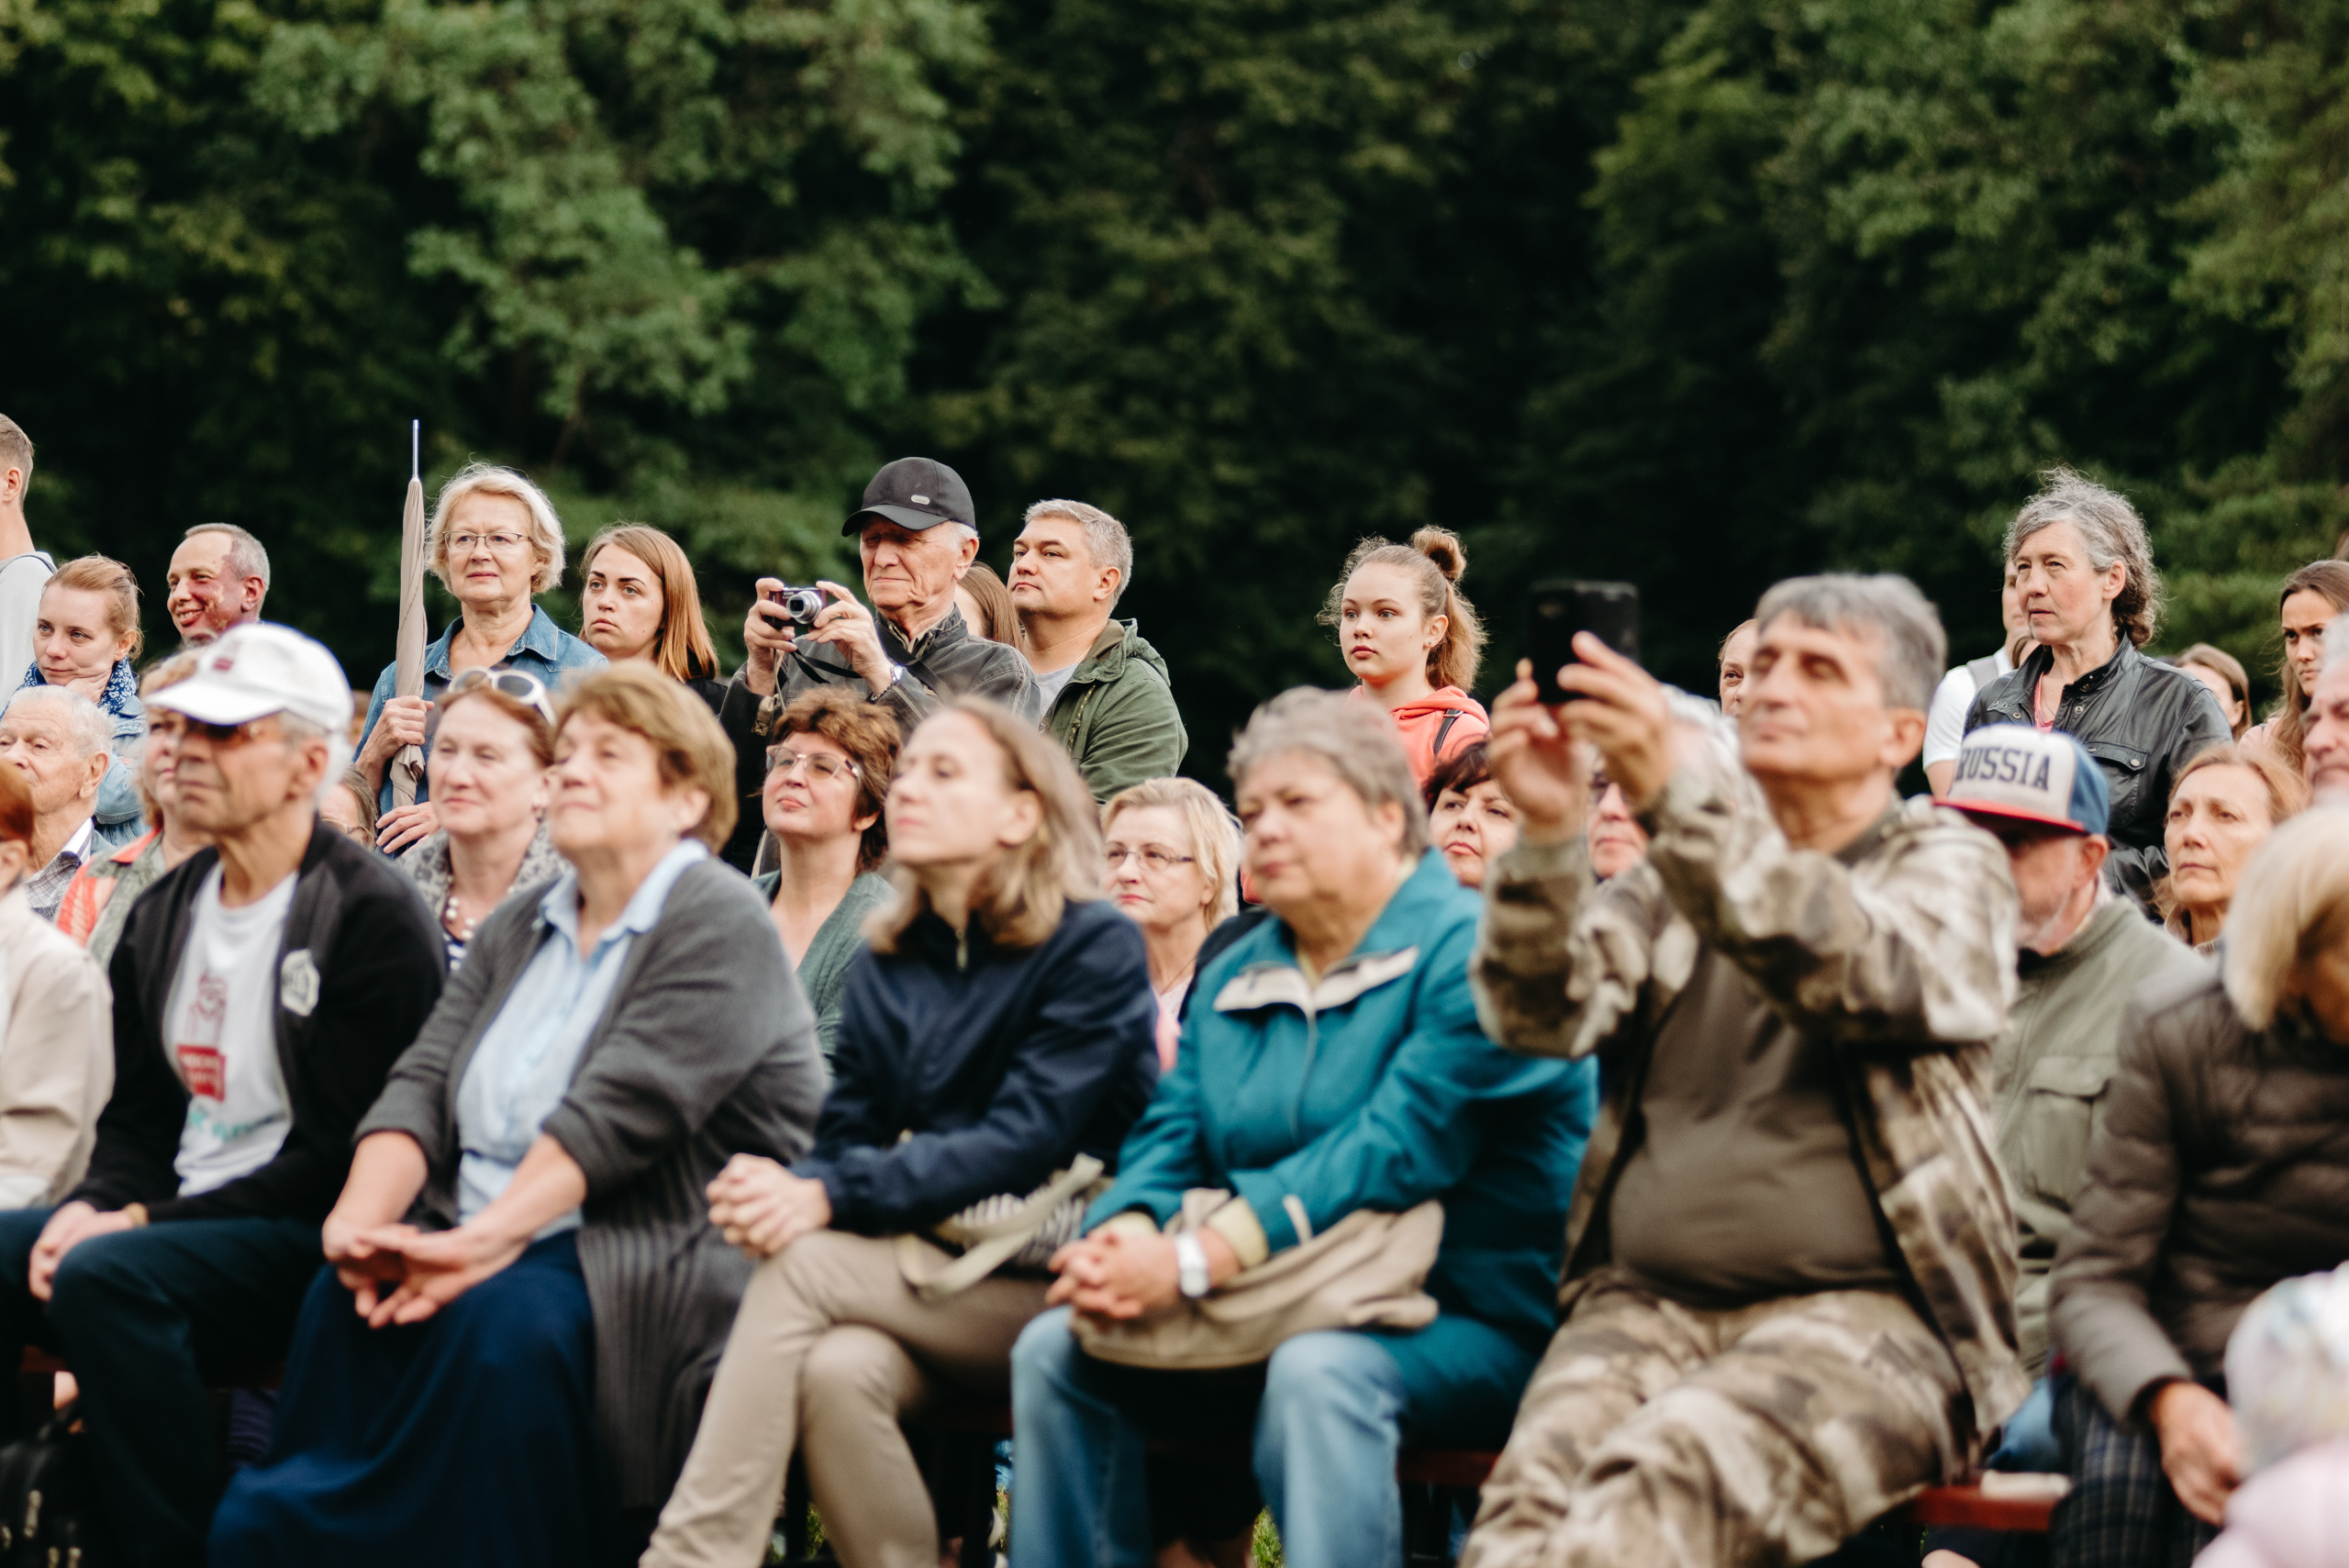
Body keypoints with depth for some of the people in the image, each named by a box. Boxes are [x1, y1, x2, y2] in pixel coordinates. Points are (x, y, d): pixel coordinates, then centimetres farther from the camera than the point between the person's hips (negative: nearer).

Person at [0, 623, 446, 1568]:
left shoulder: (372, 919, -9)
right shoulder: (163, 916, 15)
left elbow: (337, 1155, -14)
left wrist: (139, 1223, -18)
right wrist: (93, 1207, -6)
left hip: (310, 1243, -7)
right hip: (176, 1224, 8)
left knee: (106, 1277, -33)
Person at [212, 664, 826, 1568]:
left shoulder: (717, 928, -5)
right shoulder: (517, 931, 21)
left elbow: (616, 1113, -18)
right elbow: (423, 1085, 9)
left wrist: (483, 1242, -26)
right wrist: (364, 1219, -11)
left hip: (655, 1260, -7)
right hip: (483, 1247, 7)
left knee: (504, 1320, -36)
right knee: (343, 1300, -24)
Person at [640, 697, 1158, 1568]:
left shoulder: (1096, 947, -3)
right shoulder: (884, 972, 16)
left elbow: (1025, 1139, -15)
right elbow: (847, 1136, 9)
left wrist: (829, 1199, -26)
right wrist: (783, 1189, -18)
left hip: (1054, 1287, -4)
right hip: (931, 1279, 4)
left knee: (804, 1266, -25)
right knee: (835, 1370, -30)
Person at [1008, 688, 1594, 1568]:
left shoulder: (1466, 951, -10)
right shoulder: (1233, 976, 16)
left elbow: (1396, 1150, -21)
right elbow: (1169, 1140, 8)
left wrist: (1191, 1265, -27)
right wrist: (1121, 1239, -18)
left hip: (1470, 1322, -7)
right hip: (1267, 1317, 7)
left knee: (1319, 1369, -37)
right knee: (1056, 1346, -13)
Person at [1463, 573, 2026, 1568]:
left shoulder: (1950, 867, 9)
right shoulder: (1675, 875, 21)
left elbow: (1857, 973, -15)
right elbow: (1543, 1015, 3)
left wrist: (1674, 789, -28)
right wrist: (1547, 833, -17)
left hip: (1864, 1313, -3)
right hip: (1647, 1302, 3)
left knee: (1667, 1477, -34)